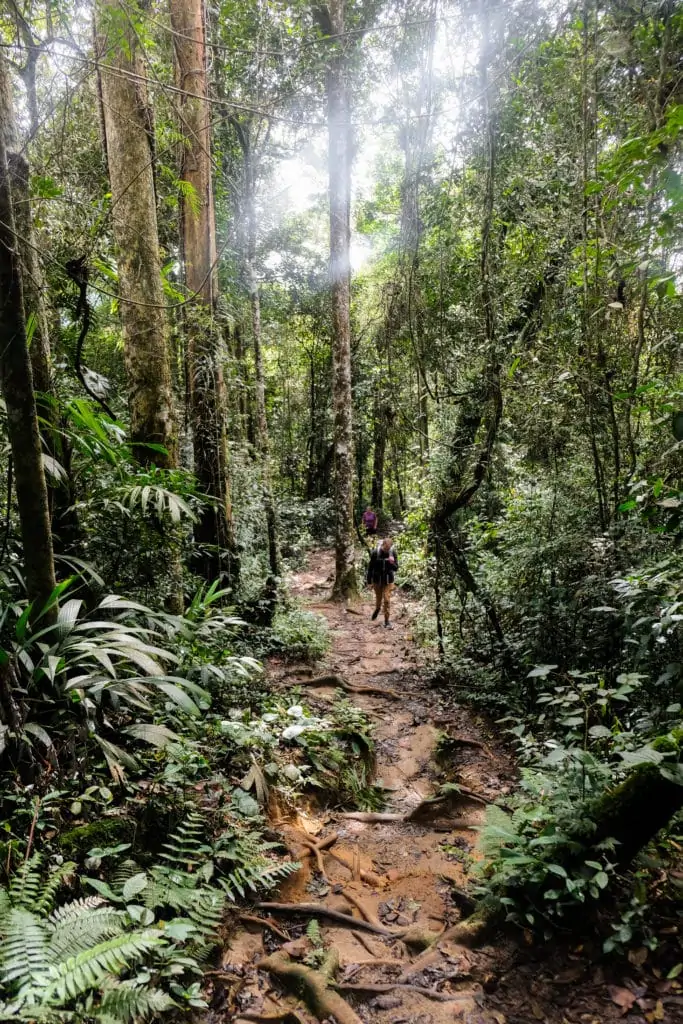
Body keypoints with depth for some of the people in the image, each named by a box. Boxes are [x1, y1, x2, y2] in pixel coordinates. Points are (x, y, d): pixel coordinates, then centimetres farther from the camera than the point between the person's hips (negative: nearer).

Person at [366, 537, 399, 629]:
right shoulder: (375, 552, -15)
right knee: (378, 598, 16)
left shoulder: (393, 552, -12)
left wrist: (392, 563, -30)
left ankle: (387, 621, 6)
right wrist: (368, 581, -1)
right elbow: (370, 567, -5)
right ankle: (377, 609, 50)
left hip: (388, 580, 0)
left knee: (387, 600, -5)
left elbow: (396, 568, -8)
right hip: (377, 579, 0)